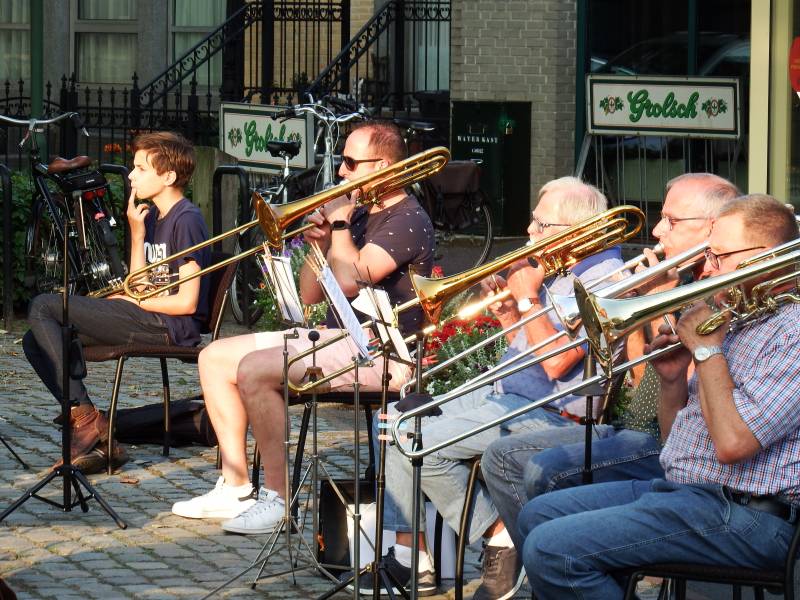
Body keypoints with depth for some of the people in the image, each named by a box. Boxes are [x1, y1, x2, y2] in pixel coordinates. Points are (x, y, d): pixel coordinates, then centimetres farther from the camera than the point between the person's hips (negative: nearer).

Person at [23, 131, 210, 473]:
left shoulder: (186, 220, -9)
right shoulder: (151, 216, 20)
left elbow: (187, 302, -15)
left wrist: (133, 301, -4)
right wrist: (137, 233, 8)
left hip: (170, 328, -10)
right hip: (149, 322, 10)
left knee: (43, 307, -15)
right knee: (35, 341, 1)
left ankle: (85, 418, -17)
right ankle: (95, 441, -12)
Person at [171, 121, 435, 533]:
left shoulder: (408, 221, -12)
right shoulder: (359, 215, 18)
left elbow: (349, 282, -26)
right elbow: (309, 296, 17)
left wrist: (339, 224, -12)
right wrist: (320, 243, 0)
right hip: (335, 338, 10)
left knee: (254, 370, -28)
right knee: (215, 357, 5)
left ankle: (279, 498, -21)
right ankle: (235, 487, 1)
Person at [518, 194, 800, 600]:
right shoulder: (731, 324, 18)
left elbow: (732, 442, -23)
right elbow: (676, 439, 24)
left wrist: (707, 349, -11)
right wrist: (672, 379, 4)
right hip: (679, 487, 10)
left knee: (551, 549, -20)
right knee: (539, 515, 14)